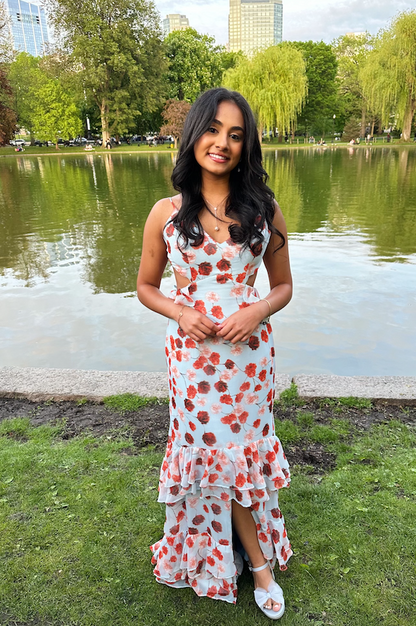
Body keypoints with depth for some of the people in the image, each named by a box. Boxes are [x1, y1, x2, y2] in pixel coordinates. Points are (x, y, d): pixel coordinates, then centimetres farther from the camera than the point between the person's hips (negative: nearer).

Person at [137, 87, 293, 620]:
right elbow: (146, 286, 7)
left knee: (239, 448, 13)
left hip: (249, 349, 1)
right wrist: (180, 312, -12)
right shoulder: (166, 213, -2)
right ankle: (259, 561, 35)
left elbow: (283, 286, 6)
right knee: (215, 447, 9)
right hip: (191, 350, 0)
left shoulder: (265, 210, -1)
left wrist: (257, 311, -14)